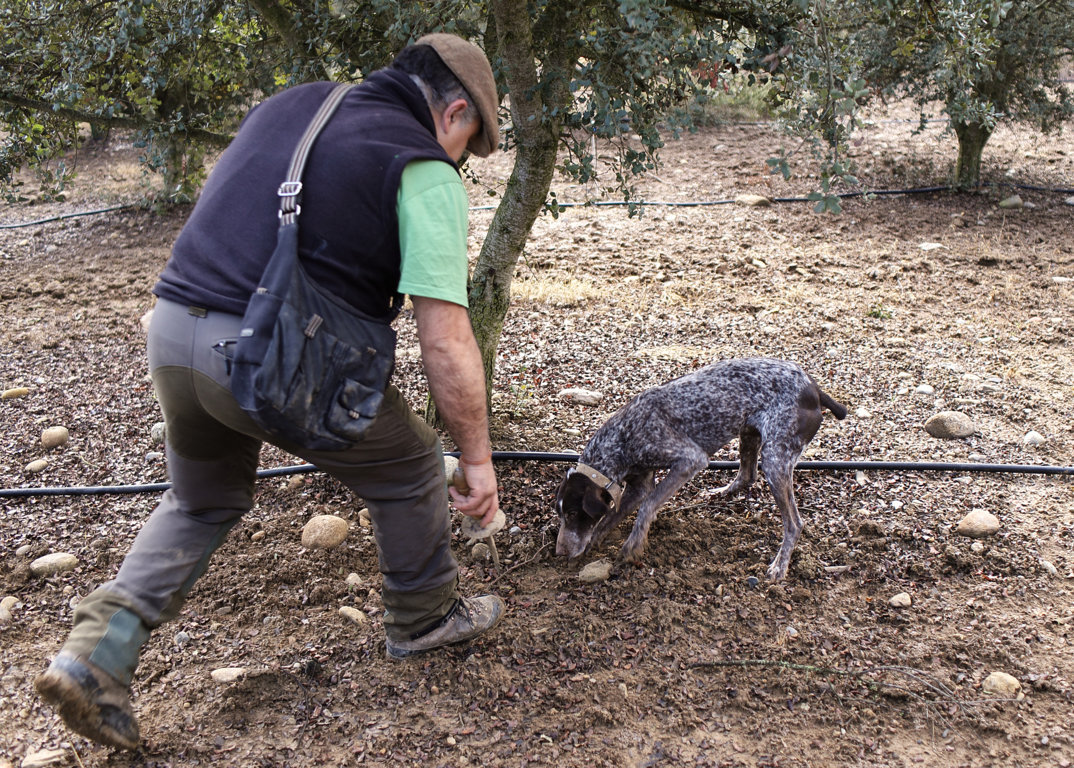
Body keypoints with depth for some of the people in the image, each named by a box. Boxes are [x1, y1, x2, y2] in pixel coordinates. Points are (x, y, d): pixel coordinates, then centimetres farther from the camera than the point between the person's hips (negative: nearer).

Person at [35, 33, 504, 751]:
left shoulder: (290, 104, 16)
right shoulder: (425, 172, -5)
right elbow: (446, 345, -11)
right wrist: (478, 457, 0)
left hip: (173, 329, 7)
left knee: (202, 501, 29)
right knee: (407, 471, 19)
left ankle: (98, 649, 20)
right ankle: (425, 618, 37)